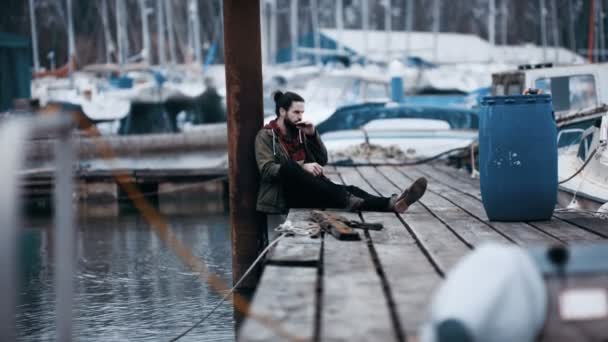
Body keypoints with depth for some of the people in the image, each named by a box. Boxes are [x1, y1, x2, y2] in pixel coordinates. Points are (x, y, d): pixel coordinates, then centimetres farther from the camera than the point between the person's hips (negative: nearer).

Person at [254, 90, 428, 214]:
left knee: (349, 191, -21)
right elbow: (267, 170, -14)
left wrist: (313, 134, 1)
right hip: (285, 195, -6)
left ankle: (393, 202, -48)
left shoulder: (299, 132, 18)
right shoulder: (266, 135, 0)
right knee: (288, 166, -38)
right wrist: (302, 167, -25)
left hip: (309, 192, 6)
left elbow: (322, 160, 16)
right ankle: (346, 199, -48)